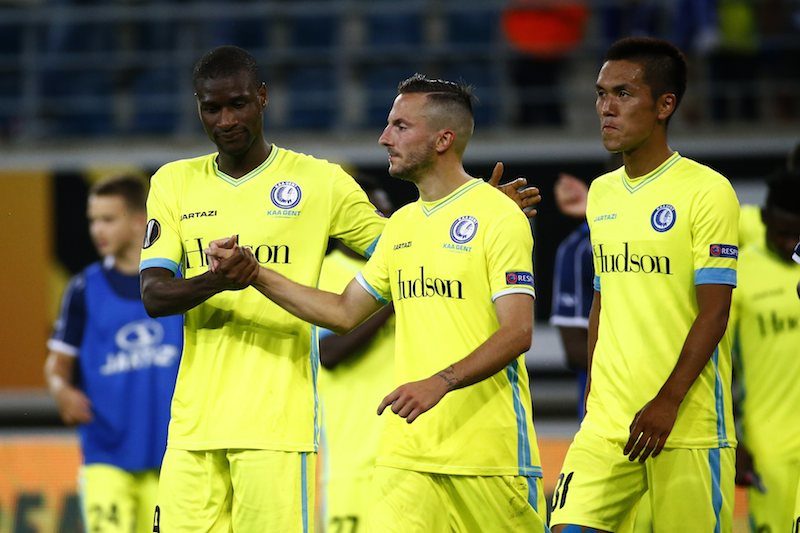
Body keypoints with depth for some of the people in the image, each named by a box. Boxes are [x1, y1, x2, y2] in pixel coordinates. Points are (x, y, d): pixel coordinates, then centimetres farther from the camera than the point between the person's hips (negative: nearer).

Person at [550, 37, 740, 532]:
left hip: (689, 425, -5)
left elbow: (713, 312, -11)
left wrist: (667, 404, -17)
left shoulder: (707, 191, -6)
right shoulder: (602, 194, 14)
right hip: (606, 423, 6)